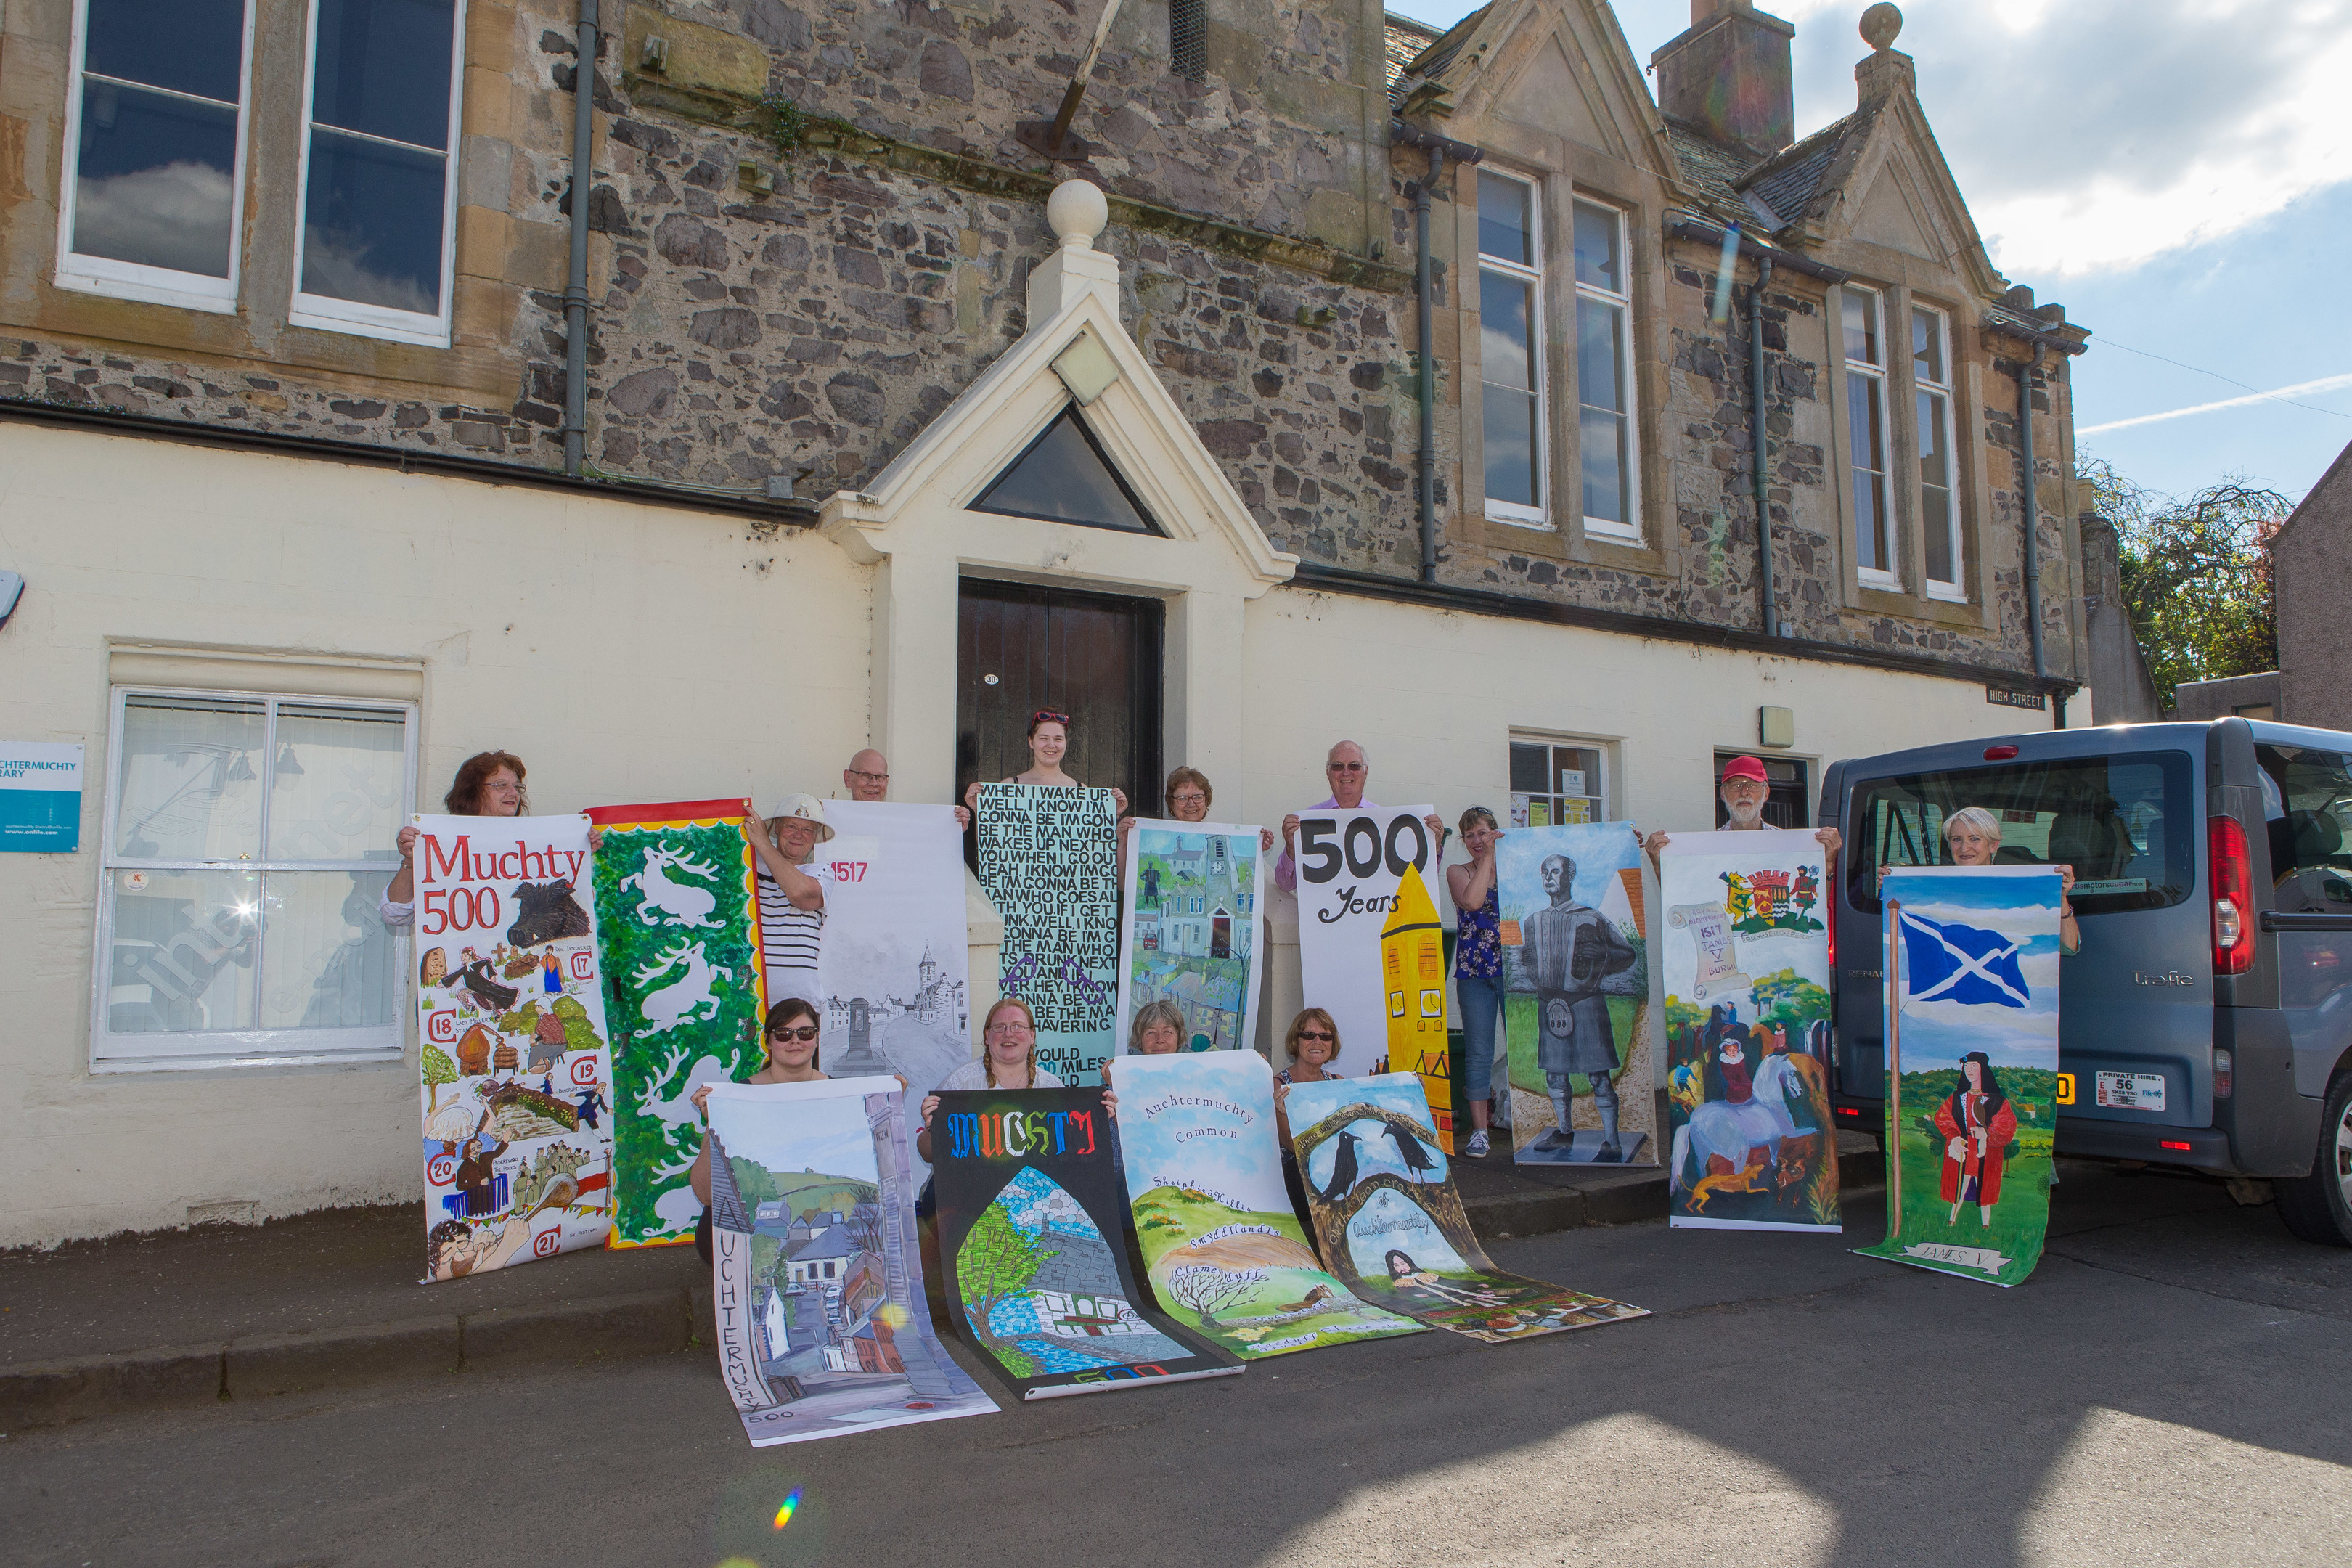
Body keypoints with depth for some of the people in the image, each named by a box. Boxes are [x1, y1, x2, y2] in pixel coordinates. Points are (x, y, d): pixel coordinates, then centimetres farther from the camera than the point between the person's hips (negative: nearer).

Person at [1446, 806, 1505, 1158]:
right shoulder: (1458, 872, 7)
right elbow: (1471, 901, -15)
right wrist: (1488, 858, -10)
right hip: (1474, 972, -1)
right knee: (1479, 1054, 1)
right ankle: (1479, 1131, 5)